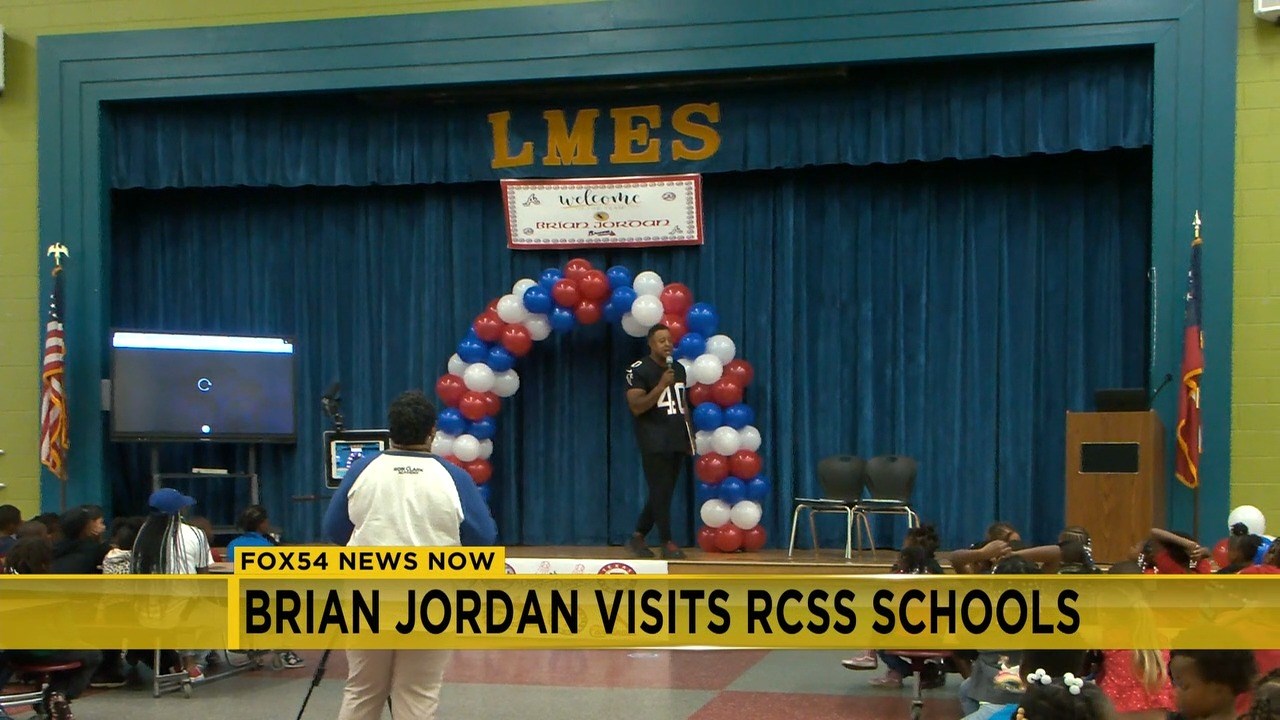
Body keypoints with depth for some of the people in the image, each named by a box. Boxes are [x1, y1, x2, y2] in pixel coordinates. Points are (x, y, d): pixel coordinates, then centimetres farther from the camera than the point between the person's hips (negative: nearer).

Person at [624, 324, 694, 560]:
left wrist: (690, 433, 16)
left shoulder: (679, 369, 14)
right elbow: (636, 407, -15)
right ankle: (667, 543, 1)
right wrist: (661, 386, -23)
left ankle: (638, 537, 19)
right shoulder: (639, 370, -8)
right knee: (661, 492, -6)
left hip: (677, 440, 7)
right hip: (654, 441, -7)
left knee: (664, 492, 8)